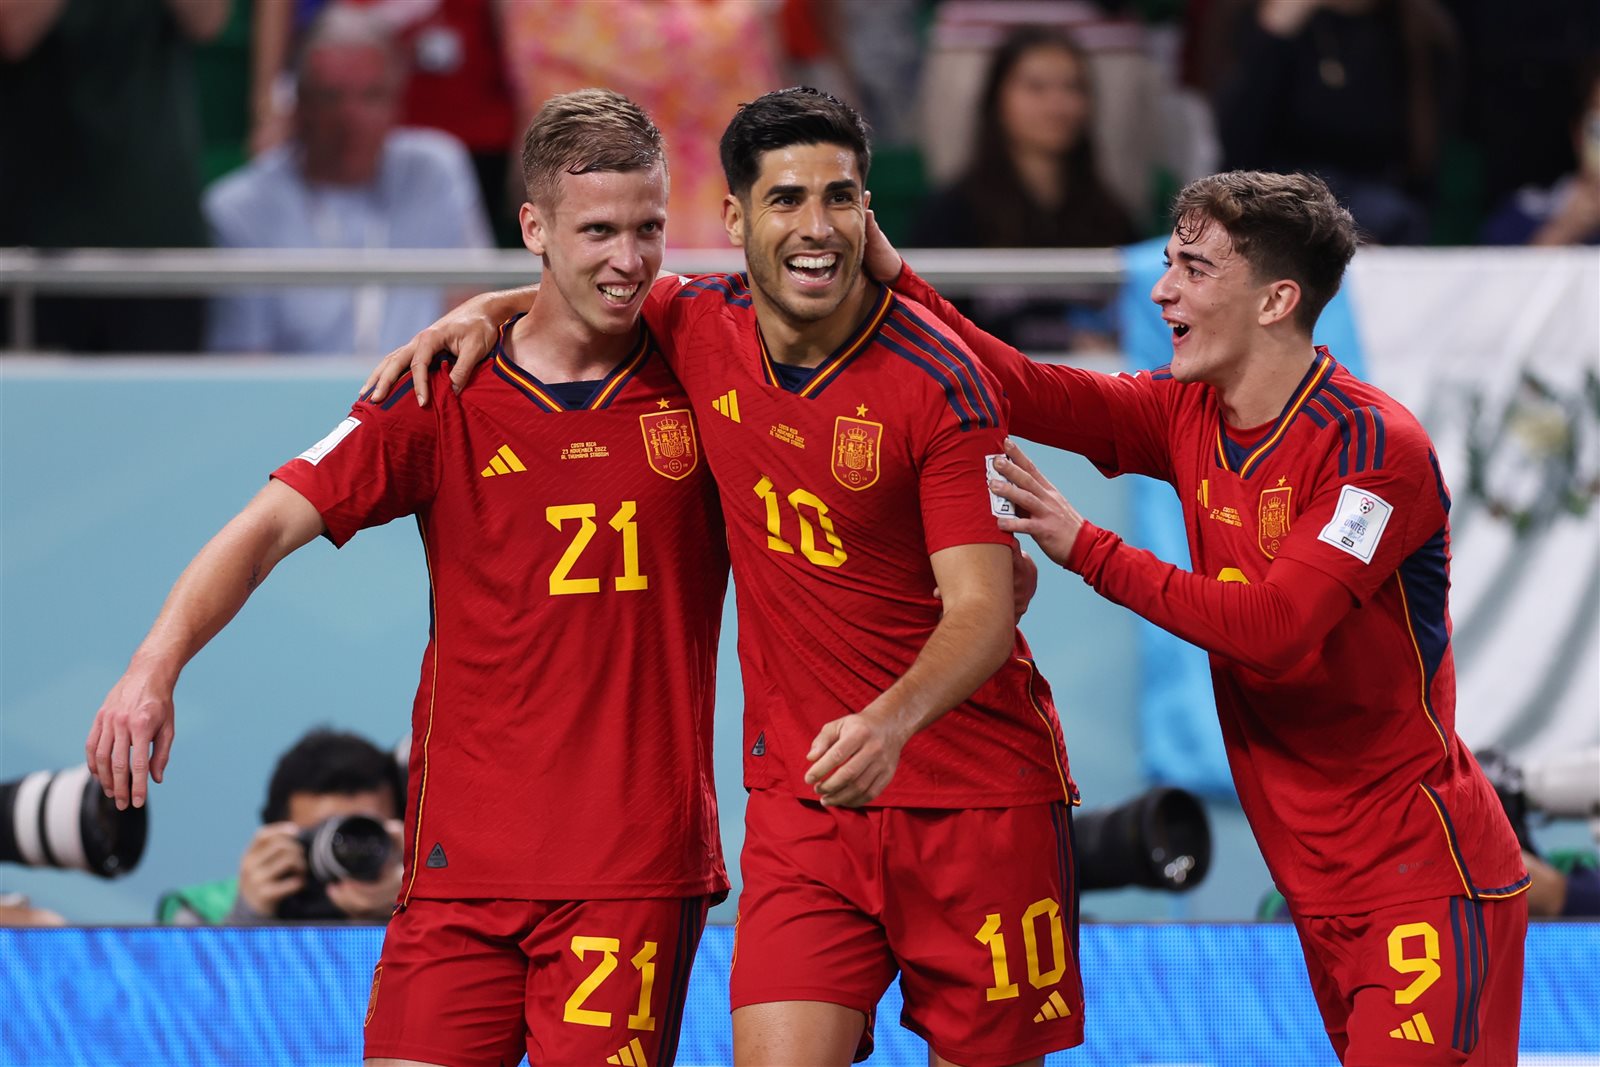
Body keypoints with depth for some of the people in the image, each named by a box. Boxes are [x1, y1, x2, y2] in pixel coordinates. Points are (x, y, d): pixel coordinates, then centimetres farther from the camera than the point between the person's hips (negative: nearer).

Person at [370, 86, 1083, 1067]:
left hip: (980, 799, -3)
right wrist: (489, 309, 5)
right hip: (803, 797, 3)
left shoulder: (939, 382, -14)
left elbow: (981, 612, -18)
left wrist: (891, 722, -37)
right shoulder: (703, 330, -1)